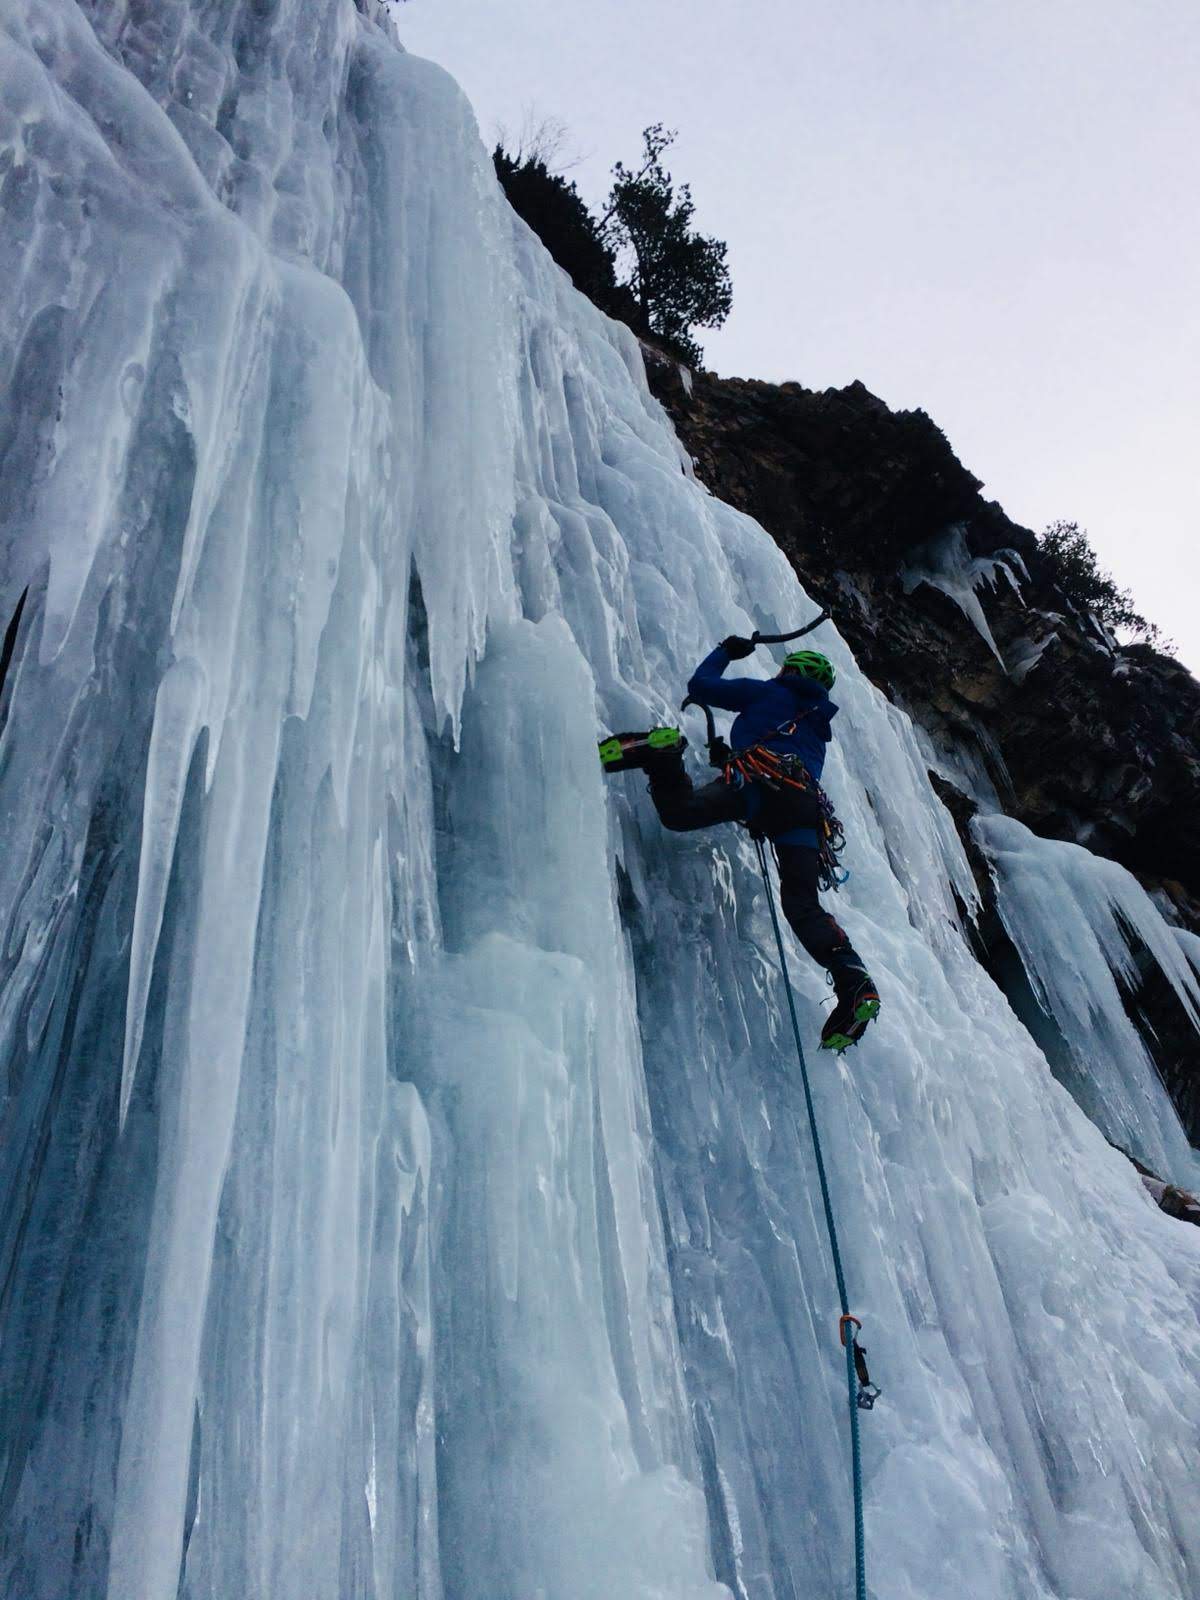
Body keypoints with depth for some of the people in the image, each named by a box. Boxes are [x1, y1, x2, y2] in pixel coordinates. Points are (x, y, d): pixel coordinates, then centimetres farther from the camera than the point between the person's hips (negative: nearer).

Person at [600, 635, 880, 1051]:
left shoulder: (769, 692, 26)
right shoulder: (818, 727, 40)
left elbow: (700, 685, 25)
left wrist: (725, 652, 44)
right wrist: (733, 754, 56)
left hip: (760, 779, -5)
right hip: (807, 807, 5)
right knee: (802, 905, -3)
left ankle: (660, 749, -48)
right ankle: (853, 981, -17)